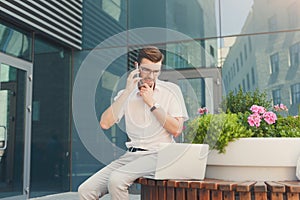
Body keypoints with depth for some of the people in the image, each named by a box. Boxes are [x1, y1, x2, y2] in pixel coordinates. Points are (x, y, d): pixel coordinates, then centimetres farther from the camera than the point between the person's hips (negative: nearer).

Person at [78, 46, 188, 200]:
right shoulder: (126, 94, 12)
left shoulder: (171, 90, 5)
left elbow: (176, 130, -5)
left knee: (116, 180, -29)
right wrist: (127, 92, -7)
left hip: (158, 156, -4)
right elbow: (105, 123, -4)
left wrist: (152, 103, -7)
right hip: (131, 155, 4)